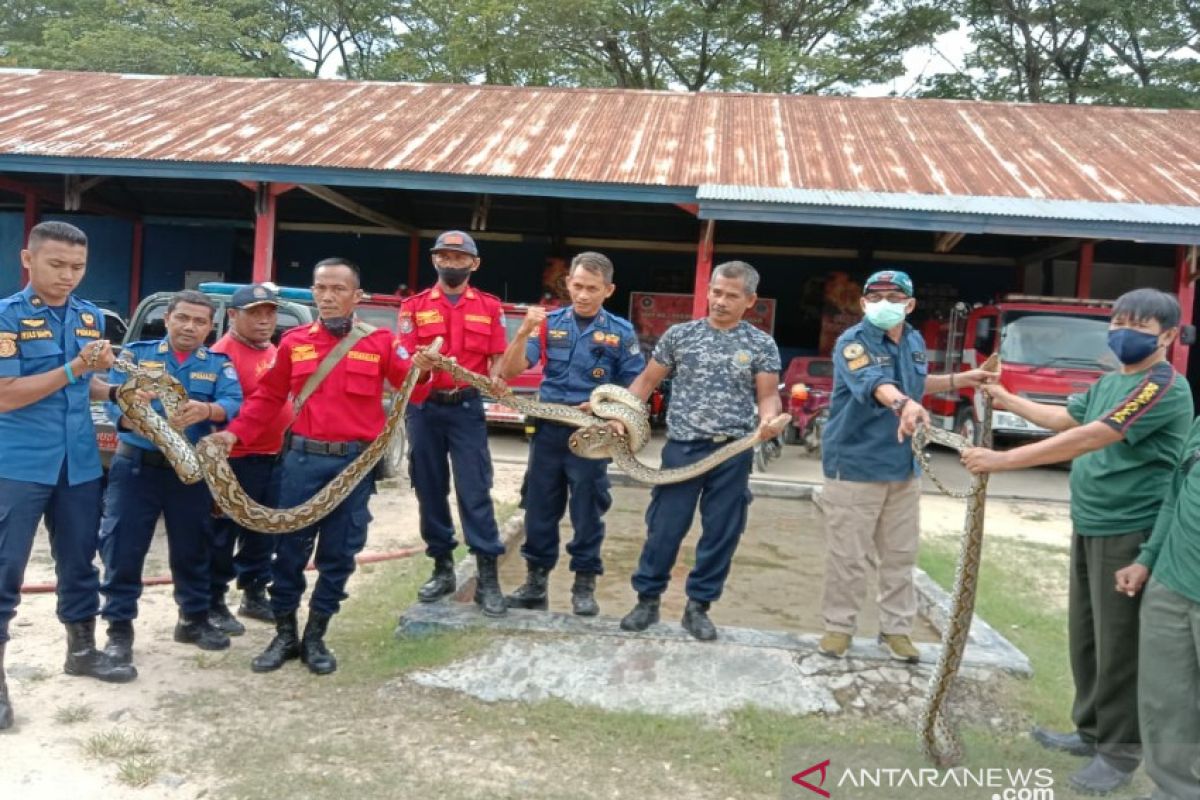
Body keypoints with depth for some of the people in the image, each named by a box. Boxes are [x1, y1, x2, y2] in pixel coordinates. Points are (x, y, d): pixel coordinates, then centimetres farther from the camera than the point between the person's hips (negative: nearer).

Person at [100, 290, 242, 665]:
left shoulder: (219, 364, 4)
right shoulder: (136, 353, 2)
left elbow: (233, 403, -13)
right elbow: (116, 401, -12)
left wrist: (205, 410, -36)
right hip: (136, 466, -1)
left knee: (192, 549, 12)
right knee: (123, 549, -1)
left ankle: (194, 618, 28)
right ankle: (120, 627, 12)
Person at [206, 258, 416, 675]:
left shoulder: (379, 342, 3)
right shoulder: (294, 342, 8)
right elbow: (268, 397, 13)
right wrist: (235, 432, 4)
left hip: (356, 462, -1)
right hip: (303, 459, 1)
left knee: (339, 554, 6)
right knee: (290, 549, 6)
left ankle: (315, 637, 21)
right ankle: (285, 634, 22)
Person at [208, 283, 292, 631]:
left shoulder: (272, 351, 14)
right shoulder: (224, 353, -14)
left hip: (274, 457, 9)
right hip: (238, 459, -9)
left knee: (264, 532, 18)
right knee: (225, 533, 3)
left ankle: (255, 595, 32)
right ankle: (213, 603, 15)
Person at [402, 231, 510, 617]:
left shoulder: (489, 306, 6)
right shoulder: (415, 306, 6)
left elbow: (497, 358, 4)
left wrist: (497, 380, -18)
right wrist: (416, 364, -24)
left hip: (467, 408, -2)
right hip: (424, 409, 2)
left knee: (475, 490, -5)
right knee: (430, 490, 8)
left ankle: (488, 577, -2)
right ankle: (442, 568, 21)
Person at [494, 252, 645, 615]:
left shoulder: (621, 332, -3)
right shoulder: (550, 323, 1)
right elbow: (510, 372, -6)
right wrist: (523, 333, -21)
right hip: (548, 429, 2)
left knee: (587, 513, 6)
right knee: (539, 509, 10)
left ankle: (585, 585, 20)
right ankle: (535, 581, 23)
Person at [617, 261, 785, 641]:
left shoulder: (761, 345, 3)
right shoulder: (679, 334, 4)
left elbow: (768, 395, 0)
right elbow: (647, 380, 9)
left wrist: (769, 419, -22)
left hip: (733, 453, 1)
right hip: (682, 448, 0)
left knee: (721, 533, 7)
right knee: (664, 527, 3)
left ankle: (698, 606, 22)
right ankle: (647, 599, 20)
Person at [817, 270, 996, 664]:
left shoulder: (915, 341, 8)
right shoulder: (853, 342, -16)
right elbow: (874, 384, -38)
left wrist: (959, 380, 21)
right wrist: (904, 404, -56)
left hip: (904, 466, 7)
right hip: (855, 464, -6)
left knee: (900, 554, 13)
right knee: (848, 555, 0)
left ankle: (895, 628, 26)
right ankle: (838, 626, 16)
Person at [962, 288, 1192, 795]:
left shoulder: (1165, 388, -18)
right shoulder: (1110, 382, 12)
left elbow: (1090, 438, -27)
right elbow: (1064, 419, 28)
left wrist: (1004, 460, -29)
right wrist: (1007, 400, 23)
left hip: (1129, 533, -9)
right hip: (1087, 526, 9)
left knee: (1118, 644, 1)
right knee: (1084, 637, 16)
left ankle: (1119, 749, 15)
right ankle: (1092, 730, 31)